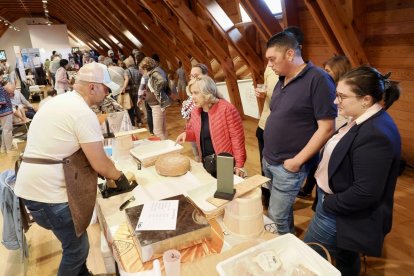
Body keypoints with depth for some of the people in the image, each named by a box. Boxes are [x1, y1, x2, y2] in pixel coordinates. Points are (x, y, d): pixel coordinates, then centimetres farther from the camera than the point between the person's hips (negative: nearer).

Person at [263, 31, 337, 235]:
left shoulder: (318, 79, -17)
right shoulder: (282, 80, 8)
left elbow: (326, 128, -19)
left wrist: (297, 161, -17)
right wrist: (268, 152, 9)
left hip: (288, 166, -7)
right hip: (269, 160, 7)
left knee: (277, 215, 4)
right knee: (283, 209, 20)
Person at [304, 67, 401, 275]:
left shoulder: (376, 135, -29)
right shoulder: (364, 121, 2)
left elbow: (365, 193, -29)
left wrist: (328, 203, -16)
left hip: (340, 216, -9)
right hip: (337, 206, 9)